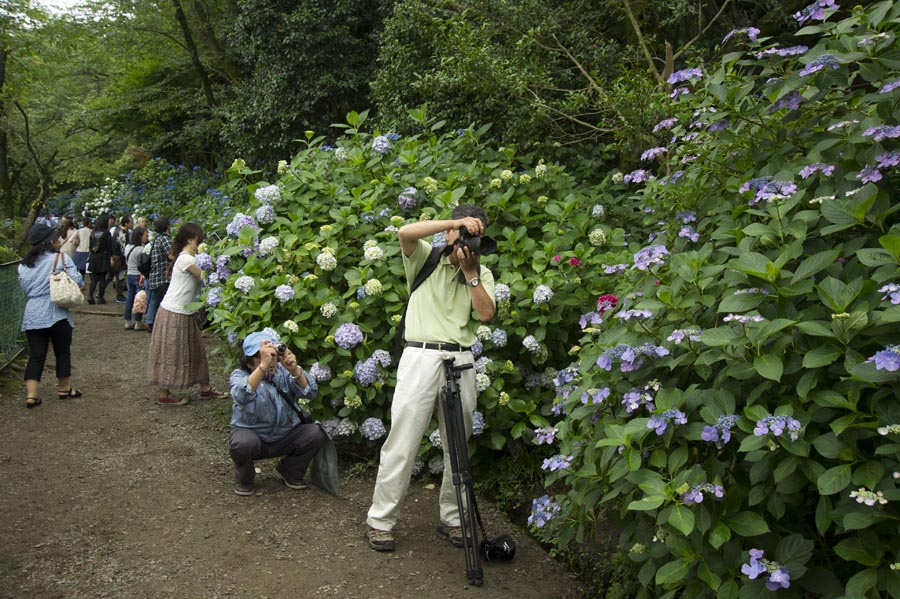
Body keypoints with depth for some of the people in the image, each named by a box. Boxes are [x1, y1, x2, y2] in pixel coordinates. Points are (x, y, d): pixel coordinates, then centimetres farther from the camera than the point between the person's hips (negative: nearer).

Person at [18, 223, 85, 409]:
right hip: (56, 313, -4)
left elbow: (24, 288, 12)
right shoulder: (61, 258, -7)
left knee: (36, 355, 6)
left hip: (32, 315, 4)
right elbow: (77, 281, -13)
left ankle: (30, 395, -1)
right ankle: (64, 389, 24)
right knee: (62, 352, 12)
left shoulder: (23, 265, 9)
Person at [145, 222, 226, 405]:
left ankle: (205, 388, 24)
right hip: (173, 313, -10)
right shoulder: (186, 259, -18)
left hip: (185, 313, 10)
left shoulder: (189, 257, 11)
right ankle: (164, 395, 12)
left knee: (195, 349, 15)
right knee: (171, 353, 1)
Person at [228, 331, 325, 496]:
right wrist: (263, 366, -51)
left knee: (315, 433, -20)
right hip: (252, 434, -3)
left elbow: (311, 392, -20)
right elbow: (241, 396, -38)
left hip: (285, 436, 3)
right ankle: (243, 479, 0)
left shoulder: (283, 371, -5)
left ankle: (289, 471, 8)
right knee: (243, 442, -36)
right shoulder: (240, 375, -13)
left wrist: (295, 370, -39)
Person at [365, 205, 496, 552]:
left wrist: (469, 271, -7)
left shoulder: (481, 273, 14)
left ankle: (452, 518, 23)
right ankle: (380, 521, 7)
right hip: (421, 356, -4)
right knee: (402, 445, -4)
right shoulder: (425, 258, 6)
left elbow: (486, 314, -2)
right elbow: (405, 233, -16)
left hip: (461, 361, 4)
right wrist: (457, 223, -18)